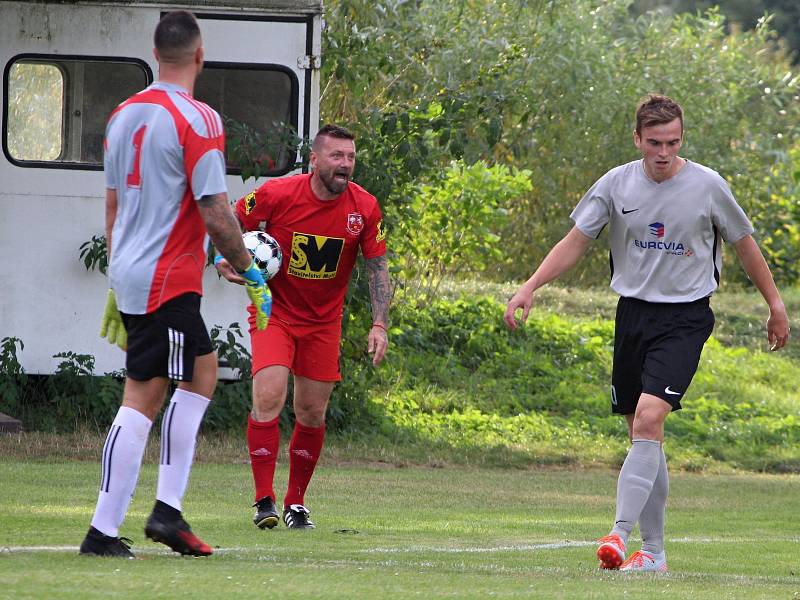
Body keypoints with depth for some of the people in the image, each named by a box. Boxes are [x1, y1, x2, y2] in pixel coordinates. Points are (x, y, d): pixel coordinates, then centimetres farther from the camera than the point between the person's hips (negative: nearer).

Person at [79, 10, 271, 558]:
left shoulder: (124, 115, 11)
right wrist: (252, 274, -4)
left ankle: (169, 510, 9)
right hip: (168, 281, -8)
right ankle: (103, 530, -5)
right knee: (141, 399, -4)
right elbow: (215, 214, -16)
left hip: (129, 276, 8)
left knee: (203, 370, 15)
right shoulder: (197, 120, -14)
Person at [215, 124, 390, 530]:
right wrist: (223, 260, -20)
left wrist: (379, 324, -10)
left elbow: (378, 267, -1)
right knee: (269, 397, -19)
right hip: (274, 311, -3)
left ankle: (296, 503, 21)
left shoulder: (365, 208, -9)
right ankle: (264, 502, -13)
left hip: (323, 321, 3)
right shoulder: (277, 194, -16)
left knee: (313, 413, 6)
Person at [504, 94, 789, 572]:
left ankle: (621, 532, -27)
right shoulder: (617, 184, 0)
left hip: (685, 318, -4)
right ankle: (653, 551, 15)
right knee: (644, 434, 7)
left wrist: (775, 304, 13)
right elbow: (576, 242, 5)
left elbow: (744, 244, 8)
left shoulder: (707, 186, -5)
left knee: (648, 418, -22)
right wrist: (530, 288, -6)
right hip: (633, 313, 4)